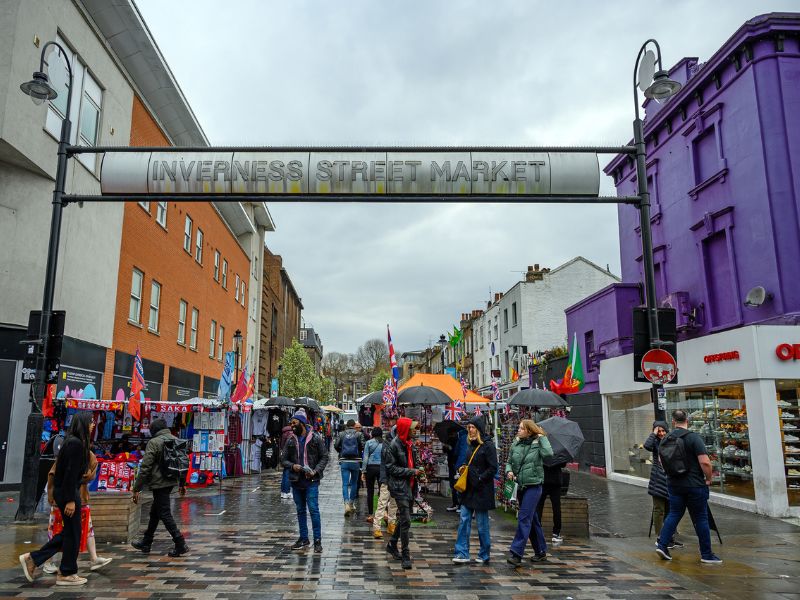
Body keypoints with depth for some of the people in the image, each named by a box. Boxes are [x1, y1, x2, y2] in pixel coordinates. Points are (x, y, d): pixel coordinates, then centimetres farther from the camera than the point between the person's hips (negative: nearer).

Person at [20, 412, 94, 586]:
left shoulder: (75, 442, 11)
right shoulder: (75, 443, -19)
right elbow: (70, 473, -22)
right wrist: (71, 500, -22)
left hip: (64, 491, 10)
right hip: (68, 492, -10)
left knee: (69, 531, 17)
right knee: (72, 532, 2)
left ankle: (33, 558, 20)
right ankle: (67, 573, 14)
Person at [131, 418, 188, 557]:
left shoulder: (154, 442, -13)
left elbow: (145, 467, -17)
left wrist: (137, 489, -12)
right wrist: (182, 483, 25)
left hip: (159, 484, -8)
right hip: (171, 481, 8)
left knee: (165, 514, -2)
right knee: (154, 512, 21)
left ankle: (180, 545, -4)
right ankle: (146, 543, 33)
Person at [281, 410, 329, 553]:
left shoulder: (316, 438, -3)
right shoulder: (291, 441, 7)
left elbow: (324, 457, -1)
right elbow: (283, 459, 10)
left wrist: (315, 471, -15)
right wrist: (292, 466, -10)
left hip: (311, 481, -4)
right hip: (296, 481, 4)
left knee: (313, 509, -7)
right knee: (300, 510, 12)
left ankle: (317, 540, 0)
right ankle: (303, 539, 23)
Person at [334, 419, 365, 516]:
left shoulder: (341, 434, 3)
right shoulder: (358, 434, -2)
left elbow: (336, 445, -1)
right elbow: (362, 446, -9)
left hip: (344, 461, 0)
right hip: (355, 461, 0)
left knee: (345, 484, -1)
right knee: (354, 483, 15)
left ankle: (347, 503, -18)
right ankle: (352, 503, 22)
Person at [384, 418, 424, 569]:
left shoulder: (410, 443, 9)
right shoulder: (394, 445, -15)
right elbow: (391, 468, -16)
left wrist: (419, 469, 1)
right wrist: (412, 472, -18)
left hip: (409, 486, 8)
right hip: (399, 487, -8)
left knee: (403, 518, 17)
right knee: (405, 520, -8)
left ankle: (392, 544, 35)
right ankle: (405, 555, 1)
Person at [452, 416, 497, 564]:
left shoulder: (488, 445, -12)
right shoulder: (471, 445, 11)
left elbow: (493, 469, -14)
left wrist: (479, 480, -18)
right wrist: (463, 468, 4)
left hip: (481, 491, -7)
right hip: (469, 489, 7)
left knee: (482, 524, 4)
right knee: (464, 520, 4)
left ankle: (485, 555, 19)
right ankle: (462, 553, 9)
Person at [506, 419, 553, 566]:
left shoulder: (537, 444, -8)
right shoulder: (515, 444, 6)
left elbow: (548, 453, -27)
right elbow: (509, 462, 14)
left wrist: (542, 437, -16)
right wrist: (509, 471, -6)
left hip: (533, 486, -6)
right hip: (520, 485, 6)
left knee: (524, 518, -13)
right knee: (532, 519, 16)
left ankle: (516, 553, -12)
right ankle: (541, 551, 29)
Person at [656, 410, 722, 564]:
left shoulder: (664, 440, 3)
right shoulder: (693, 437, -14)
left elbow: (662, 462, 14)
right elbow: (705, 462, -20)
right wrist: (708, 479, -4)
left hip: (674, 484, 5)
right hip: (695, 485, -5)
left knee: (674, 514, 14)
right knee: (700, 519, 6)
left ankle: (662, 545, 8)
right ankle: (706, 555, 15)